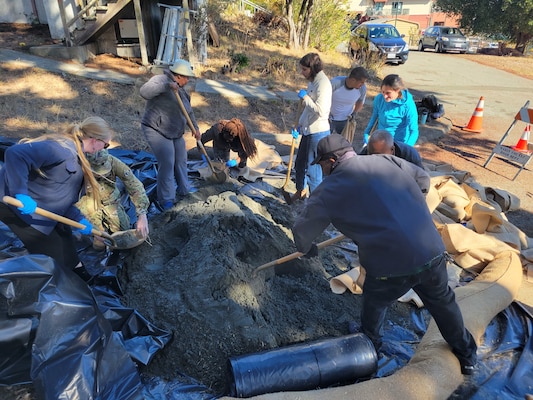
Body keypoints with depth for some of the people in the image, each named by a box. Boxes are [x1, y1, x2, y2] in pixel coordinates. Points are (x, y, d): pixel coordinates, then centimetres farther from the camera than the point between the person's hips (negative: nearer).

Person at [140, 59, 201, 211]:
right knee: (167, 163, -14)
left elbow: (188, 111, 21)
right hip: (157, 130, -9)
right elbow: (144, 92, -33)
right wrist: (167, 85, -38)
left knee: (181, 160, 15)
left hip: (175, 132, 9)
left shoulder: (180, 89, 12)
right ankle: (165, 199, -2)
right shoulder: (160, 80, -15)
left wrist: (195, 127, 19)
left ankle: (184, 189, 34)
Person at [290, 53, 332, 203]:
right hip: (308, 131, 10)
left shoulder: (323, 83, -17)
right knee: (299, 163, 22)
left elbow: (321, 110, -28)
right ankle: (301, 191, 43)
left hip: (318, 133, -10)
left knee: (313, 169, -1)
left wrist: (305, 97, -18)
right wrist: (299, 125, 17)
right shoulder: (312, 82, 13)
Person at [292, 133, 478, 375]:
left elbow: (302, 230, 8)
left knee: (374, 303, 26)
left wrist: (306, 249, 30)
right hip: (432, 252, 4)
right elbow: (423, 179, 23)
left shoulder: (329, 190, -2)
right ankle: (467, 355, 51)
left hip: (390, 267, -4)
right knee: (443, 302, 29)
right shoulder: (386, 161, 8)